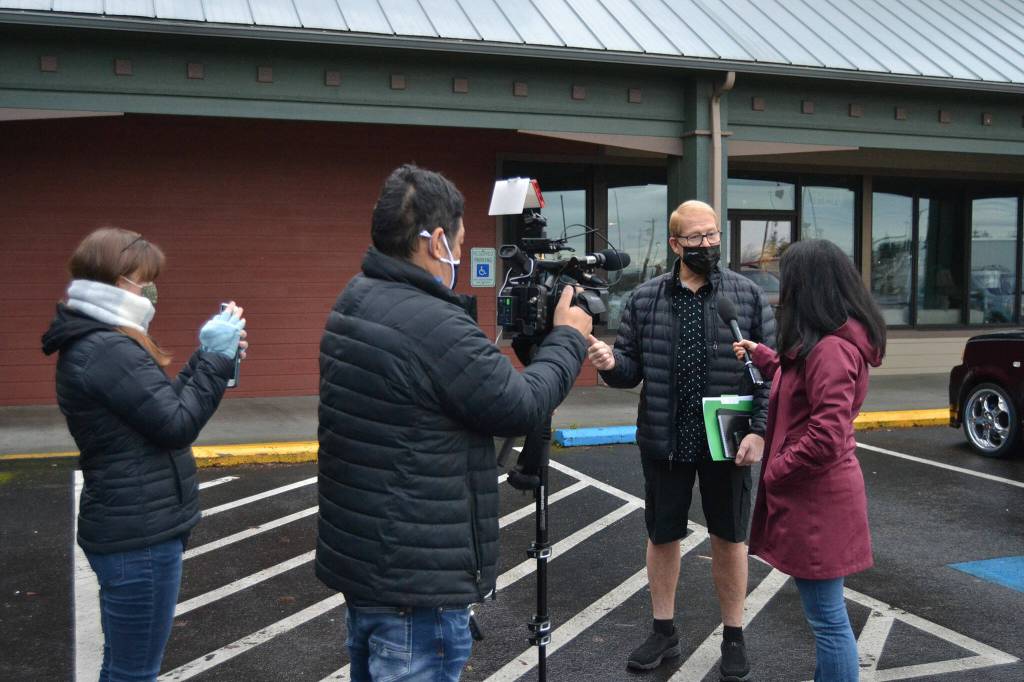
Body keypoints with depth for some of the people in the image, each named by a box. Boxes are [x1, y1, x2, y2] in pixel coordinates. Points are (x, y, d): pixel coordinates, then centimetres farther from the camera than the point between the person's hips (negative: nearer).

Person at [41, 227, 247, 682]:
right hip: (141, 536, -10)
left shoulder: (91, 345, 12)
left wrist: (208, 357, 5)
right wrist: (215, 359, -13)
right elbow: (178, 425, -20)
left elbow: (162, 404, 15)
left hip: (128, 527, 10)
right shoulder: (108, 350, -20)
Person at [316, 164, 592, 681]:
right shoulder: (434, 326, -25)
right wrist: (568, 338, 2)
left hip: (357, 560, 9)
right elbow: (522, 407, -14)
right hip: (415, 583, -9)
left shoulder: (355, 303, 4)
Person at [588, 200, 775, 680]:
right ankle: (663, 632, 30)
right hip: (664, 442, 2)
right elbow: (632, 369, 5)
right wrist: (611, 363, -18)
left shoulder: (748, 295, -2)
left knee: (729, 538, 11)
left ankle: (734, 637, 27)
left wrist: (758, 430, -11)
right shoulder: (644, 299, 2)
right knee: (661, 536, 12)